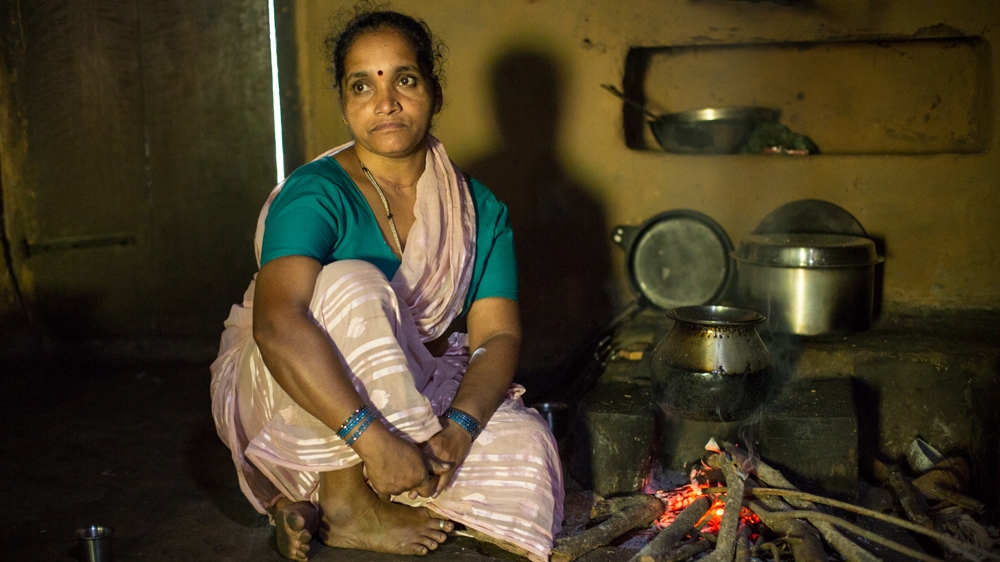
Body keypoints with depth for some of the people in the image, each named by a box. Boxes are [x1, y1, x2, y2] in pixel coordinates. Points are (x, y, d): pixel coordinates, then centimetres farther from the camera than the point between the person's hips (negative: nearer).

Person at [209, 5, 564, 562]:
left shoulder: (480, 209, -1)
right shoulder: (316, 194, -18)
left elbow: (498, 335, -9)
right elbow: (279, 325, -34)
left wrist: (456, 428, -28)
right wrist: (375, 438, -43)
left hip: (415, 398, 5)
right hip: (289, 401, -5)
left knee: (525, 445, -19)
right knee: (351, 284, -32)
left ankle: (311, 504, -11)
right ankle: (345, 504, -19)